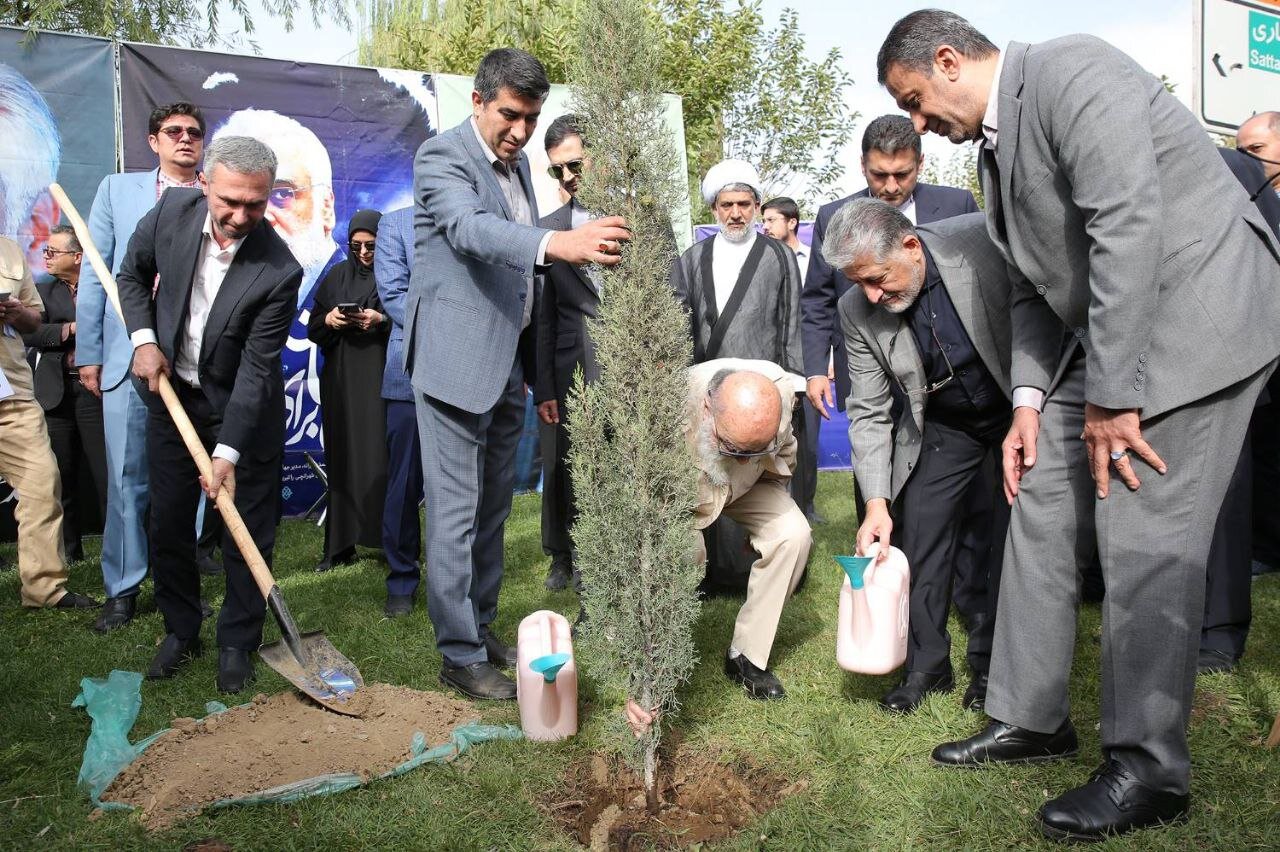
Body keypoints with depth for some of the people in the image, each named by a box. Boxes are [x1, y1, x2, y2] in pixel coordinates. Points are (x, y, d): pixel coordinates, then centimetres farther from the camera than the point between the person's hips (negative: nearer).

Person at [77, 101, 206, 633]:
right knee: (127, 477, 3)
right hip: (128, 355, 1)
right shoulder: (118, 190, 12)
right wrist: (88, 352, 5)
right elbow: (94, 275, 10)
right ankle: (123, 590, 15)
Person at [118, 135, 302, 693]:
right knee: (168, 522, 11)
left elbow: (256, 369, -23)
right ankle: (180, 631, 29)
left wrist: (228, 452, -26)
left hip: (243, 407, -3)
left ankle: (237, 643, 17)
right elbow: (132, 275, 6)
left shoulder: (279, 271, -25)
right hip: (170, 393, 4)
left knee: (247, 532, 1)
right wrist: (144, 339, -9)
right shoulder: (173, 211, -13)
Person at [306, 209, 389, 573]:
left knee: (382, 458, -6)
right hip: (340, 381, 4)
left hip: (383, 381, -3)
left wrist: (382, 321, -19)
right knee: (342, 460, 3)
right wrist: (328, 320, -8)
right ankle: (340, 545, 9)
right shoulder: (336, 276, 13)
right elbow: (313, 327, 13)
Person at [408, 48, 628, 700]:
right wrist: (557, 244, -50)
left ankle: (482, 629, 28)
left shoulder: (517, 162, 14)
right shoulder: (442, 156, -11)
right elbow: (470, 228, -32)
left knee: (492, 509, 15)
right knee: (457, 513, -3)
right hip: (457, 361, -8)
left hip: (506, 362, 8)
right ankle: (460, 657, 7)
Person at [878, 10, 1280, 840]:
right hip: (1104, 335, 9)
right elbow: (1037, 285, 15)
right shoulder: (997, 142, 14)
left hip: (1196, 319, -9)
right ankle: (1031, 719, 19)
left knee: (1145, 541, -9)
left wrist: (1111, 397, -22)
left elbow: (1128, 229, -24)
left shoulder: (1070, 71, -15)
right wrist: (1031, 401, 4)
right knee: (1039, 513, 7)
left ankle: (1149, 771, 5)